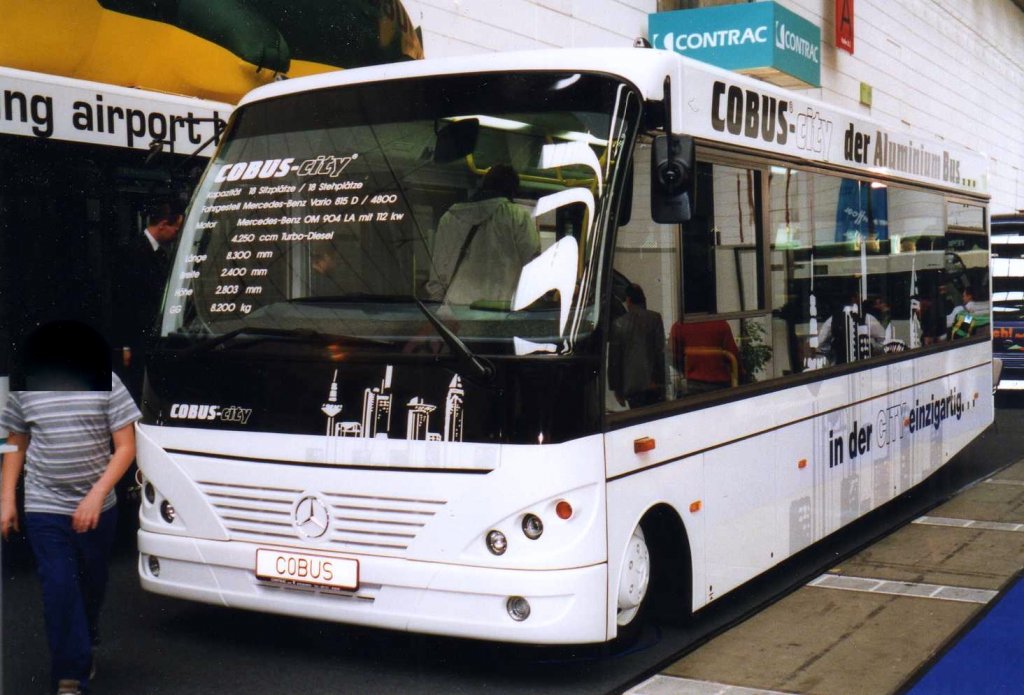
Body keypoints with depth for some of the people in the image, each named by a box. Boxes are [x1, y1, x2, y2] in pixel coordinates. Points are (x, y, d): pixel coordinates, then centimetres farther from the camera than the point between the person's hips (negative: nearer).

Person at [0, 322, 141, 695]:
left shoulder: (104, 381, -5)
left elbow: (125, 447, -5)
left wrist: (96, 495, -15)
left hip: (96, 508, 1)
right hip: (44, 508, -1)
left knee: (92, 584, 16)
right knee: (59, 590, -7)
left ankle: (86, 643, 43)